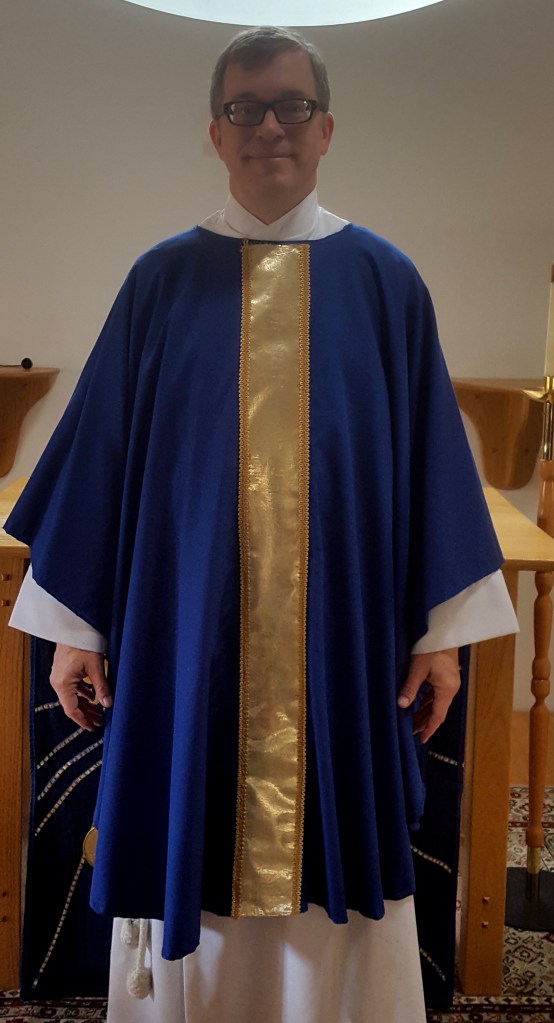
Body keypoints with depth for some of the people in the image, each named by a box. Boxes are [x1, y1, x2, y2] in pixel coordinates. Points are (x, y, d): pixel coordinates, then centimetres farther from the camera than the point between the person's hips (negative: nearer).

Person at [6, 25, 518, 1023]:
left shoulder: (384, 281, 4)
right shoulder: (162, 280, 4)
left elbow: (430, 456, 3)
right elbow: (102, 450, 4)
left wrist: (441, 631, 0)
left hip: (343, 644, 0)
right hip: (186, 637, 0)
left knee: (334, 865, 11)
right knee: (193, 865, 11)